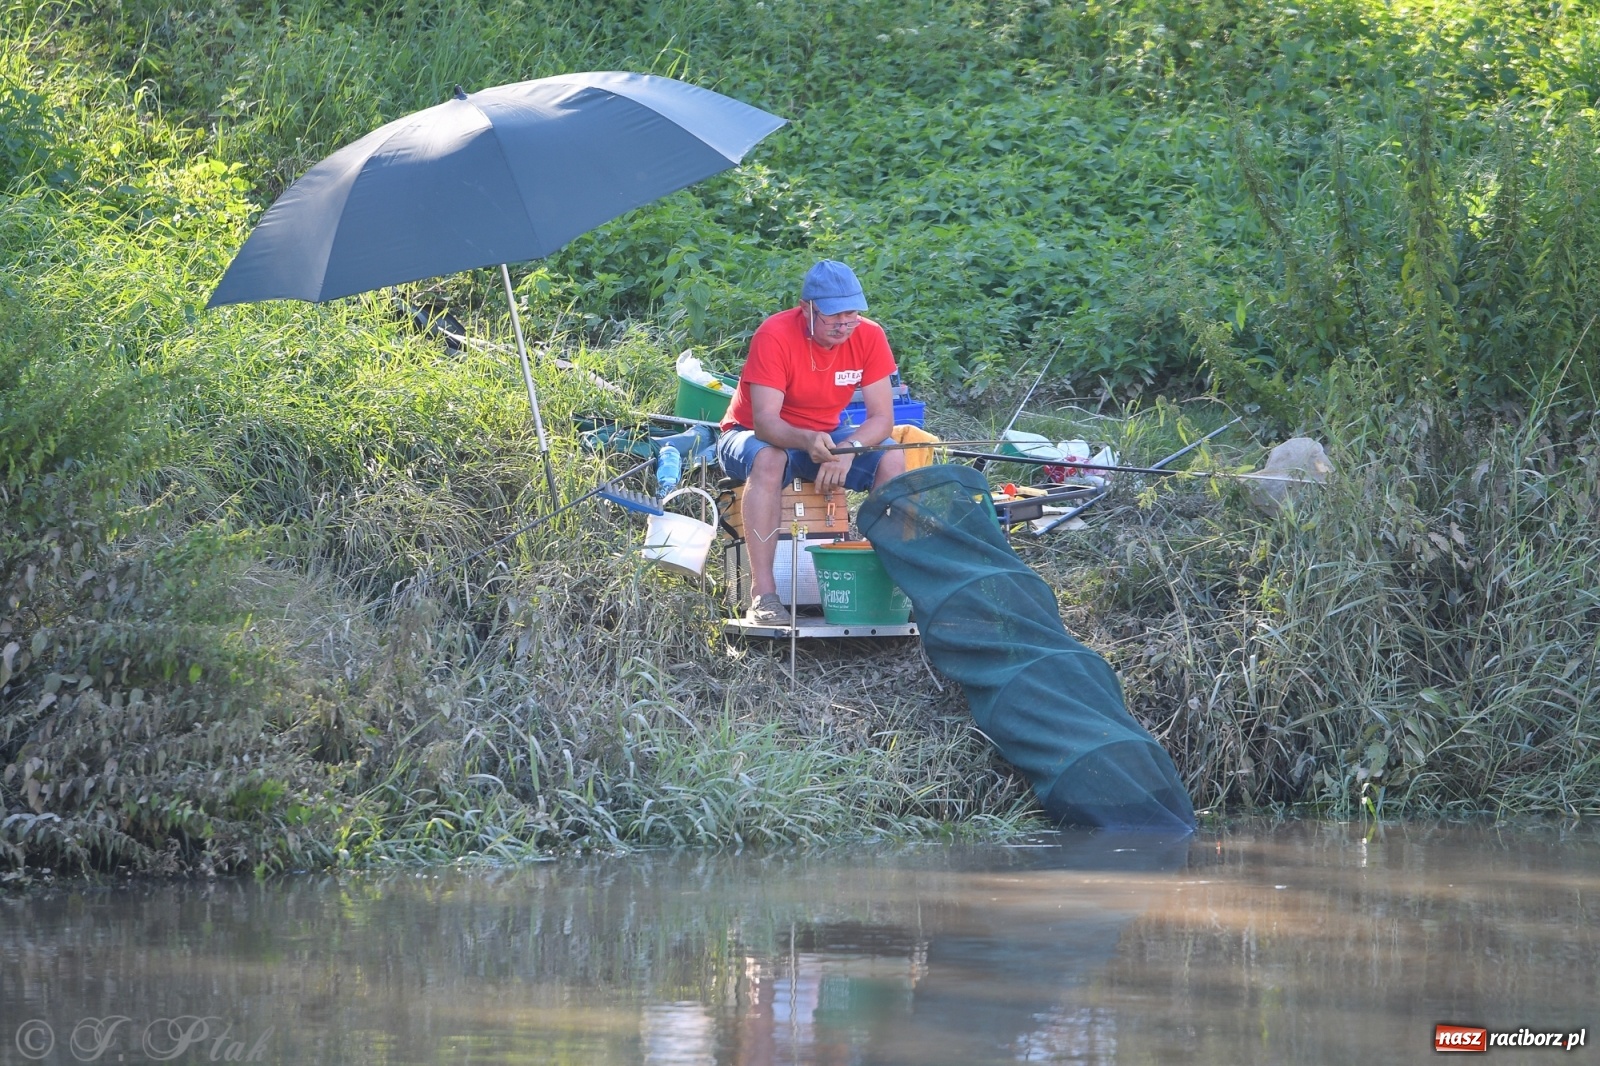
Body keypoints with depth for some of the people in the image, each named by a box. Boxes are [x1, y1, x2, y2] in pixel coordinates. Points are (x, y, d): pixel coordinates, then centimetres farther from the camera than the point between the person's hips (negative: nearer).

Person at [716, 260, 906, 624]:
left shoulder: (869, 337, -14)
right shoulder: (775, 336, -27)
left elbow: (882, 418, -16)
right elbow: (764, 420, -33)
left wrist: (848, 448, -36)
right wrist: (807, 441, -54)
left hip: (825, 435, 4)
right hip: (754, 435, -4)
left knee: (892, 459, -22)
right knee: (769, 458, -39)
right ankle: (762, 595, -40)